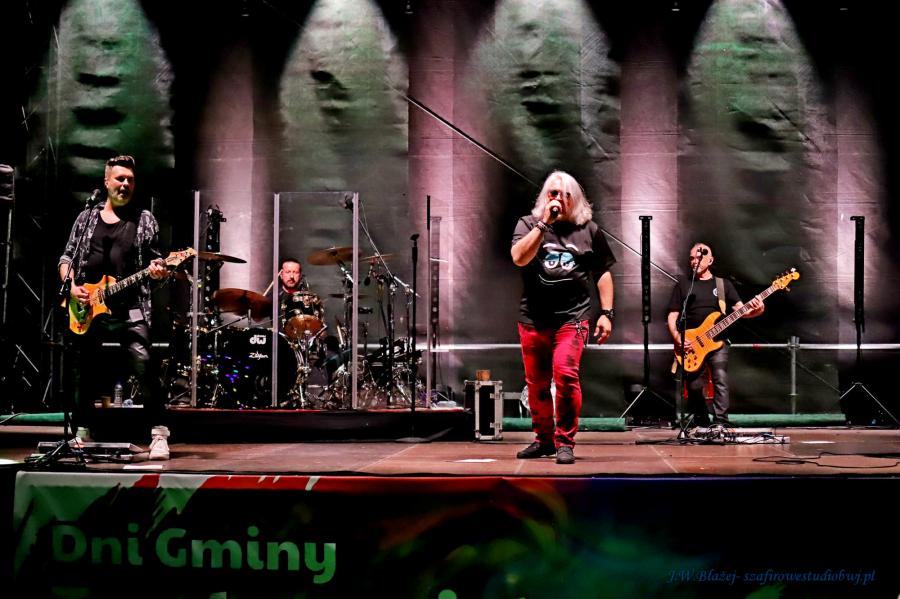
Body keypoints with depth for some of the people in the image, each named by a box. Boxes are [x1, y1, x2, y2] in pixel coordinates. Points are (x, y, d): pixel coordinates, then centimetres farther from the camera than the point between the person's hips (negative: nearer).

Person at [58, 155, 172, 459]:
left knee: (143, 362, -20)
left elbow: (155, 260, 9)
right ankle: (83, 432, 26)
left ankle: (159, 435, -15)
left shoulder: (144, 220, 9)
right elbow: (66, 258, 15)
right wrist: (71, 285, -2)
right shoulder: (87, 217, 13)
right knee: (84, 371, 9)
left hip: (130, 308, -3)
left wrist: (158, 270, -14)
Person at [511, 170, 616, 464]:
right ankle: (543, 439, 27)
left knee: (565, 373, -19)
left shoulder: (589, 230, 8)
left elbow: (602, 273, 13)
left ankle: (565, 442, -7)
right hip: (533, 318, 2)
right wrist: (544, 223, -15)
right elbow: (519, 258, -13)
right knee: (536, 382, 8)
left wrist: (606, 313, 5)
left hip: (572, 317, -2)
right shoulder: (528, 224, 6)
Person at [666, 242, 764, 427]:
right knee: (694, 387, 0)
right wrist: (677, 338, -10)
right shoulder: (682, 285, 10)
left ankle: (720, 423, -19)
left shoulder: (723, 285, 13)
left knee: (720, 379, -18)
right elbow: (672, 316, 7)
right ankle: (702, 424, 15)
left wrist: (756, 310, -16)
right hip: (690, 345, 1)